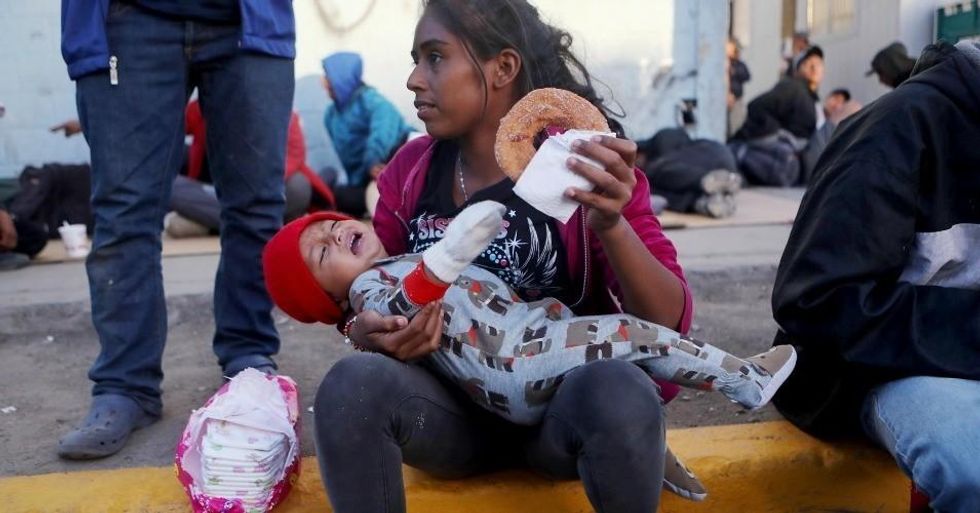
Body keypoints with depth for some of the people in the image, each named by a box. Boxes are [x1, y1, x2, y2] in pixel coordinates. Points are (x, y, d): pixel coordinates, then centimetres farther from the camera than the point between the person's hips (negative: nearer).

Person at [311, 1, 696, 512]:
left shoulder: (583, 166, -7)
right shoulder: (409, 168, 2)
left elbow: (670, 321, -13)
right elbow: (369, 293, 11)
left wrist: (611, 225, -31)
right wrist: (366, 331, -13)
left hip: (564, 402, -2)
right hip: (455, 407, 3)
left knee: (618, 393, -35)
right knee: (352, 384, -28)